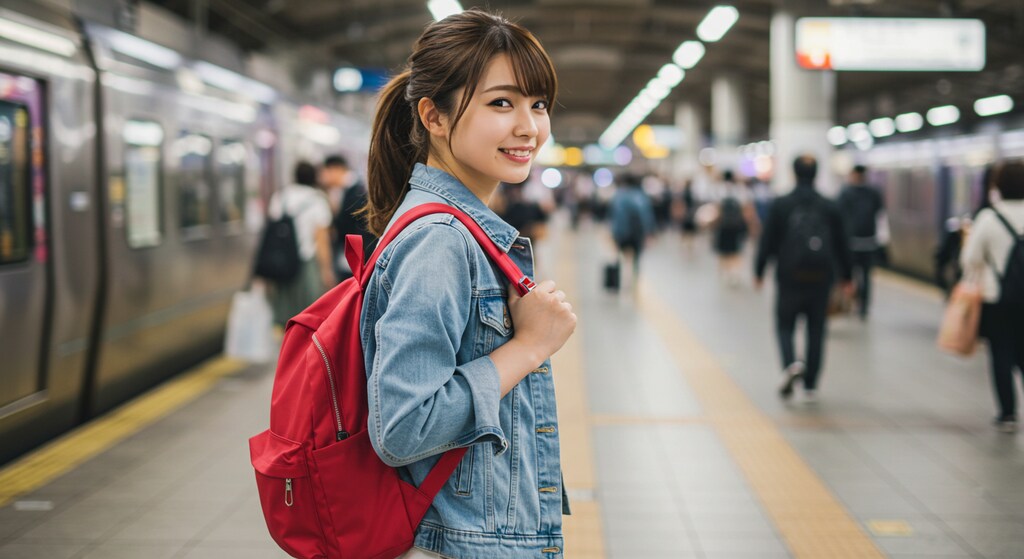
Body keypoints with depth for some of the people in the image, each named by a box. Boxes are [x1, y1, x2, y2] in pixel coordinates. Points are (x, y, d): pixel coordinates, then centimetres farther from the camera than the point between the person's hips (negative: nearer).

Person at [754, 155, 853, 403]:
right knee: (816, 330, 10)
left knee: (785, 326, 10)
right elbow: (841, 245, 7)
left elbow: (768, 242, -4)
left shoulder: (780, 205, -4)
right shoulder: (829, 207, 3)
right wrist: (846, 277, 17)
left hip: (789, 279, -2)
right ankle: (810, 385, 12)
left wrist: (759, 272, 7)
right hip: (821, 280, 2)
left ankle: (791, 363, -18)